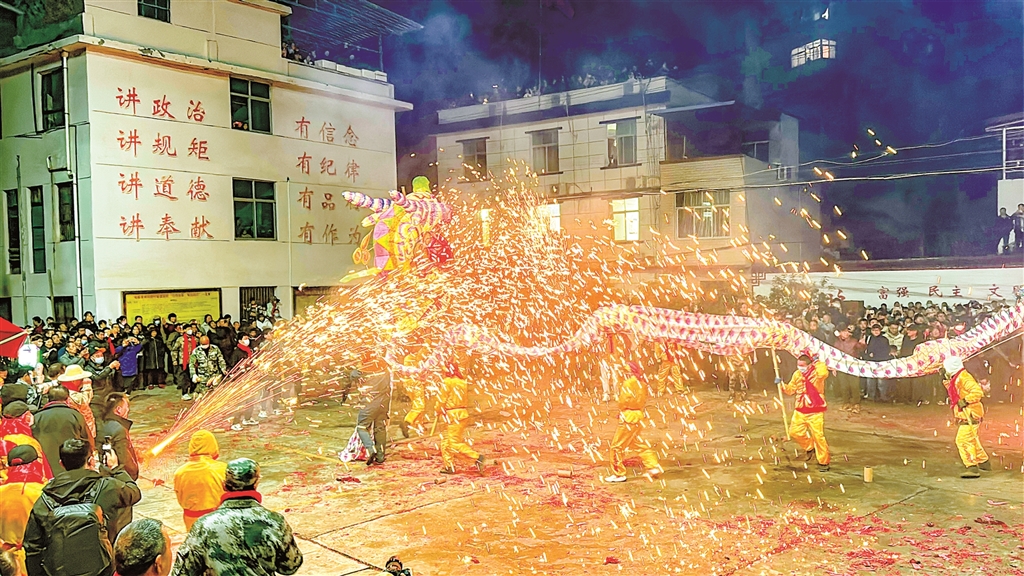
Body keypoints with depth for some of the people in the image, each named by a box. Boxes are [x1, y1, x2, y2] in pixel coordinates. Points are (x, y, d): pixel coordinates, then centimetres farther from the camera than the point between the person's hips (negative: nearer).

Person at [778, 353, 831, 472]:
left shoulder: (817, 371, -14)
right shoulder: (797, 374, 3)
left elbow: (823, 374, -41)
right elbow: (791, 390, 12)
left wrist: (818, 363, -28)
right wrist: (782, 385, -5)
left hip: (815, 411, -6)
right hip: (800, 410, 6)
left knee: (818, 436, -6)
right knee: (795, 432, 5)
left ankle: (824, 462, 10)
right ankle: (810, 447, 32)